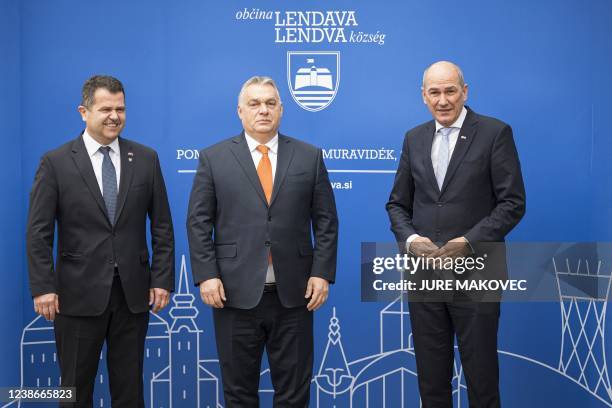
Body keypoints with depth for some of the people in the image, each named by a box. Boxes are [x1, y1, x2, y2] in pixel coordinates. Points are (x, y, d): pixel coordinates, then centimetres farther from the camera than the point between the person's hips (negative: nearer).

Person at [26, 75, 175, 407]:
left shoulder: (146, 159, 4)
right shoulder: (55, 162, -2)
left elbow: (162, 226, 6)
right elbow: (38, 232, -3)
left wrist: (162, 279, 0)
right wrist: (43, 287, -10)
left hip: (133, 292, 2)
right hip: (79, 294, -2)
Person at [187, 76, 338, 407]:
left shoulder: (309, 156, 7)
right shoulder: (213, 158, 4)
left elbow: (326, 221, 6)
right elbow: (198, 222, 1)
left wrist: (322, 272, -3)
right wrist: (206, 275, -8)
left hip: (294, 293, 1)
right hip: (235, 293, -1)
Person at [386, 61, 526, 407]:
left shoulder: (495, 133, -3)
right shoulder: (414, 139, 11)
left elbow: (512, 203, -7)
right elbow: (397, 204, 13)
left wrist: (468, 242, -17)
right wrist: (409, 239, -7)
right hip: (424, 273, 4)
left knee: (481, 376, 6)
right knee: (431, 377, 13)